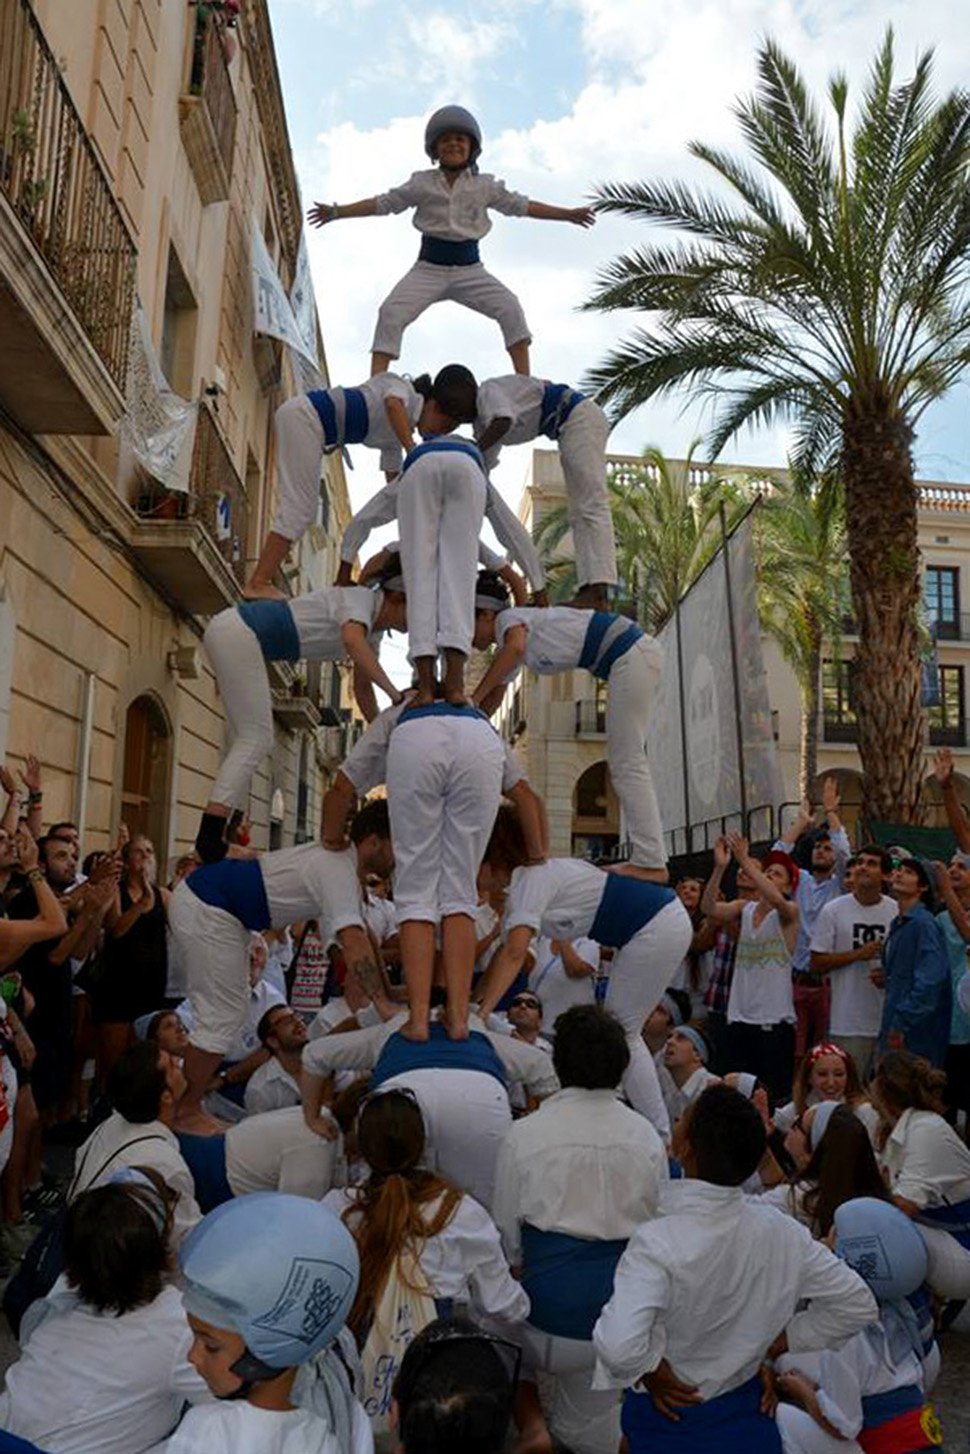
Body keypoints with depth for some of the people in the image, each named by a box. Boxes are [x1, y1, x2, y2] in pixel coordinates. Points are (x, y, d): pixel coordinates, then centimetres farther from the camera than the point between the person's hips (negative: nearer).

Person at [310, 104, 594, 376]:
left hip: (470, 268, 1)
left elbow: (520, 205, 9)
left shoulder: (485, 186, 7)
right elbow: (383, 203, 6)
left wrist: (568, 214, 7)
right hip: (429, 268, 0)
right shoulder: (422, 183, 5)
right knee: (391, 312, -20)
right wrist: (336, 211, 1)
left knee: (510, 308, -19)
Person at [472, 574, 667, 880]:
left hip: (632, 653, -10)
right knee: (624, 762, 11)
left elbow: (515, 647, -30)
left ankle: (650, 863, -6)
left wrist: (473, 699, -27)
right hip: (633, 657, 10)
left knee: (626, 763, -8)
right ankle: (646, 857, 14)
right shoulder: (505, 651, 20)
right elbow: (495, 697, 20)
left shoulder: (508, 617, -6)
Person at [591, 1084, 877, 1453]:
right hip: (746, 1416, 4)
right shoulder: (781, 1232, -11)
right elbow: (857, 1304, -1)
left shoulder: (657, 1242, -28)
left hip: (667, 1415, -4)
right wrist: (783, 1340, 4)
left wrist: (651, 1371, -18)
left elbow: (618, 1346, -40)